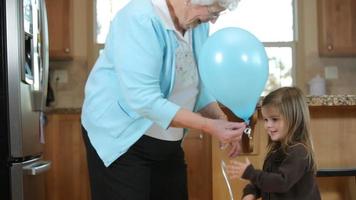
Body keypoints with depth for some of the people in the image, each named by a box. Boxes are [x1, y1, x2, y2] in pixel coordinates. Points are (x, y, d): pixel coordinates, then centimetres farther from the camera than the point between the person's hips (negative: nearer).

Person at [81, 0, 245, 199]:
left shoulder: (198, 24, 1)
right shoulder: (140, 20, -23)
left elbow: (200, 86, 8)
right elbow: (143, 100, -30)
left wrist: (222, 122, -9)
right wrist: (209, 126, -30)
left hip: (167, 143, 8)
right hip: (120, 140, -7)